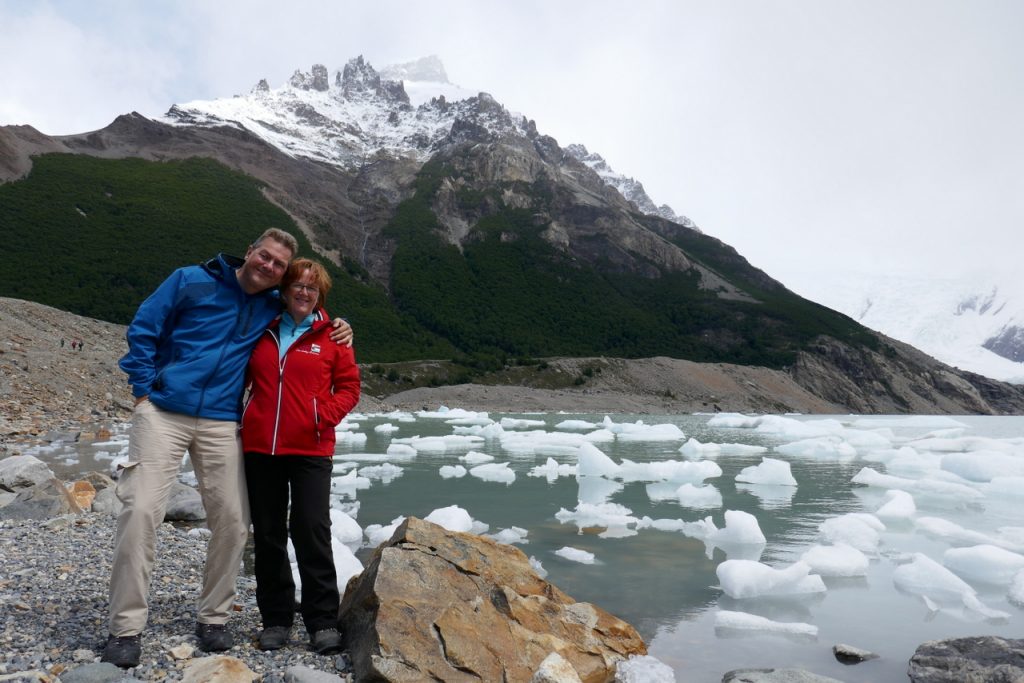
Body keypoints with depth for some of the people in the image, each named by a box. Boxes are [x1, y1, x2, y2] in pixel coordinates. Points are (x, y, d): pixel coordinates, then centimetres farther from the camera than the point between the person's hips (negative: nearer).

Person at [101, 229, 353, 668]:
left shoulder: (273, 308, 9)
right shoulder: (192, 281, 0)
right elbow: (142, 329, 3)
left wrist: (335, 331, 7)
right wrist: (144, 389, -3)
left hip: (221, 425, 3)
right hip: (162, 413, -3)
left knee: (233, 519, -1)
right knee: (140, 510, -10)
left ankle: (213, 617, 18)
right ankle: (126, 627, 3)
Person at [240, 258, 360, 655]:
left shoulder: (332, 334, 2)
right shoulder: (261, 330, 10)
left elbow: (349, 386, 2)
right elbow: (240, 376, 20)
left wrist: (325, 415, -13)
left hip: (310, 448, -3)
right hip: (259, 446, 4)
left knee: (312, 531, -4)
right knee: (267, 534, 10)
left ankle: (323, 621, 8)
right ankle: (276, 618, 23)